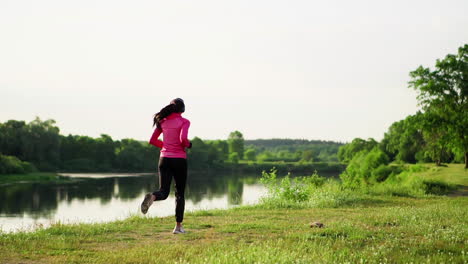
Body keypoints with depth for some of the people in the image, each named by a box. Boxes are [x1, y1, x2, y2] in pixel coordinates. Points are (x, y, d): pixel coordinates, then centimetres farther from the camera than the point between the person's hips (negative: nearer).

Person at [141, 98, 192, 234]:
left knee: (163, 192, 0)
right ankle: (178, 226, 11)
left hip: (165, 158, 3)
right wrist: (188, 145, 0)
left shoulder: (163, 121, 9)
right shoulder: (184, 122, -5)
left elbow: (152, 140, 10)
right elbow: (183, 139, -21)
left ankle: (151, 197, -36)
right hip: (179, 159, -3)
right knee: (180, 193, 10)